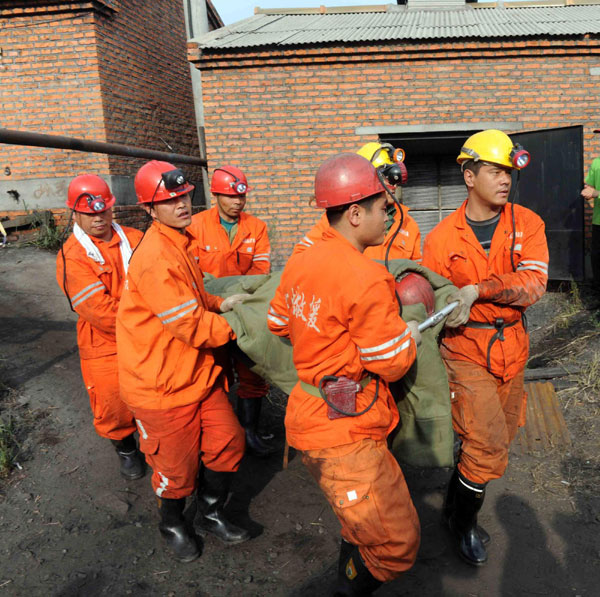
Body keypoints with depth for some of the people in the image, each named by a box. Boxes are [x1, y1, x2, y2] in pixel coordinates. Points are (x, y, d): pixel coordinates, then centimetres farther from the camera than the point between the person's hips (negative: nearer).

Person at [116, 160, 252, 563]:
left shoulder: (178, 242, 6)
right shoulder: (156, 259, -26)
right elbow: (192, 327, -24)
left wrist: (220, 304, 3)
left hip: (197, 372, 9)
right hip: (163, 384, -8)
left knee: (228, 442, 13)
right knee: (179, 467, 10)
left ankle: (210, 514, 37)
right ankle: (173, 525, 41)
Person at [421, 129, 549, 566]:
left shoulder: (527, 224, -1)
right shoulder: (442, 237, -5)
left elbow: (534, 283, -16)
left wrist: (477, 289, -26)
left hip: (511, 349, 4)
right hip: (466, 350, -3)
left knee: (495, 439, 17)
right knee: (489, 447, -7)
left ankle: (457, 499, 42)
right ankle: (464, 519, 21)